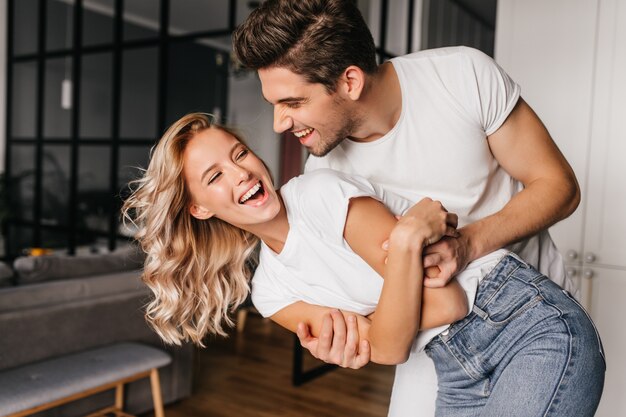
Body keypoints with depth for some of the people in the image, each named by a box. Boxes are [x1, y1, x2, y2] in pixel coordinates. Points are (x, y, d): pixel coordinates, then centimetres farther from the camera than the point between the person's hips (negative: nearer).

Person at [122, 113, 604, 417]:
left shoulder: (321, 191, -12)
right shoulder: (270, 290, 4)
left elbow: (448, 304, -13)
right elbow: (387, 347, -10)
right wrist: (406, 239, -20)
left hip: (536, 327, -4)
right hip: (459, 373, 5)